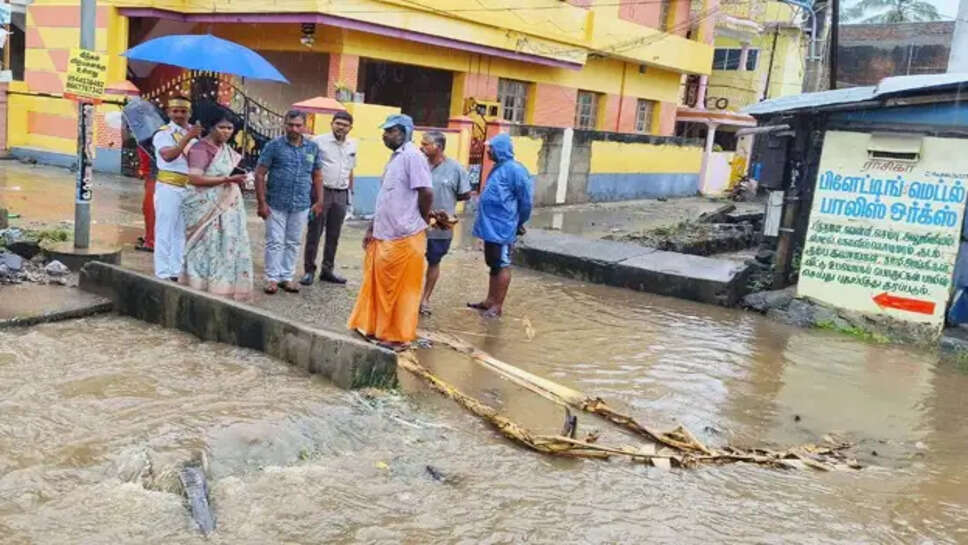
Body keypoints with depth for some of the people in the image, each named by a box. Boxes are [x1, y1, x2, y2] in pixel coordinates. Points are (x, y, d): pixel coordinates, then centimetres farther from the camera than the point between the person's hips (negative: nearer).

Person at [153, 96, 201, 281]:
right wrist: (188, 137, -31)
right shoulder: (164, 133, -6)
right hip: (169, 187, -7)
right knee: (165, 231, -3)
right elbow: (168, 155, -27)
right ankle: (163, 274, 0)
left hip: (189, 188, 7)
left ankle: (175, 273, 20)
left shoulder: (193, 132, 13)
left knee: (180, 232, 12)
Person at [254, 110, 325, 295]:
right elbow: (259, 174, -4)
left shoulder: (312, 148, 7)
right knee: (275, 242, 1)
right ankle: (272, 278, 11)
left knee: (293, 243, 11)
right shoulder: (274, 146, -4)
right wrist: (262, 202, -9)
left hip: (301, 206, 3)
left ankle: (287, 277, 21)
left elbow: (317, 176, 13)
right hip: (276, 205, -3)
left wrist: (319, 201, 7)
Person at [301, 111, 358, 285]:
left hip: (341, 194, 5)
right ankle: (309, 270, 8)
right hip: (321, 191, -5)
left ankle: (327, 270, 20)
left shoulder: (352, 145, 11)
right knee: (314, 233, 0)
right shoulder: (319, 141, -5)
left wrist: (350, 191, 18)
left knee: (333, 235, 10)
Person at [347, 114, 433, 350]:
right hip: (384, 236, 9)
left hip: (404, 237, -9)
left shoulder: (412, 156, -15)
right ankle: (375, 328, 27)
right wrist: (372, 228, 17)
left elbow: (426, 193, -20)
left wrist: (420, 222, -4)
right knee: (378, 286, 15)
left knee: (401, 289, 1)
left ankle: (398, 336, 11)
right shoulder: (394, 158, 15)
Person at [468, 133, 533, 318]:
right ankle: (490, 301, 25)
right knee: (493, 265, 16)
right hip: (491, 226, 9)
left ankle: (498, 306, 7)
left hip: (502, 228, -9)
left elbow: (525, 200, -13)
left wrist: (519, 224, -3)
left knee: (502, 266, -1)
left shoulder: (514, 170, -16)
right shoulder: (498, 168, 12)